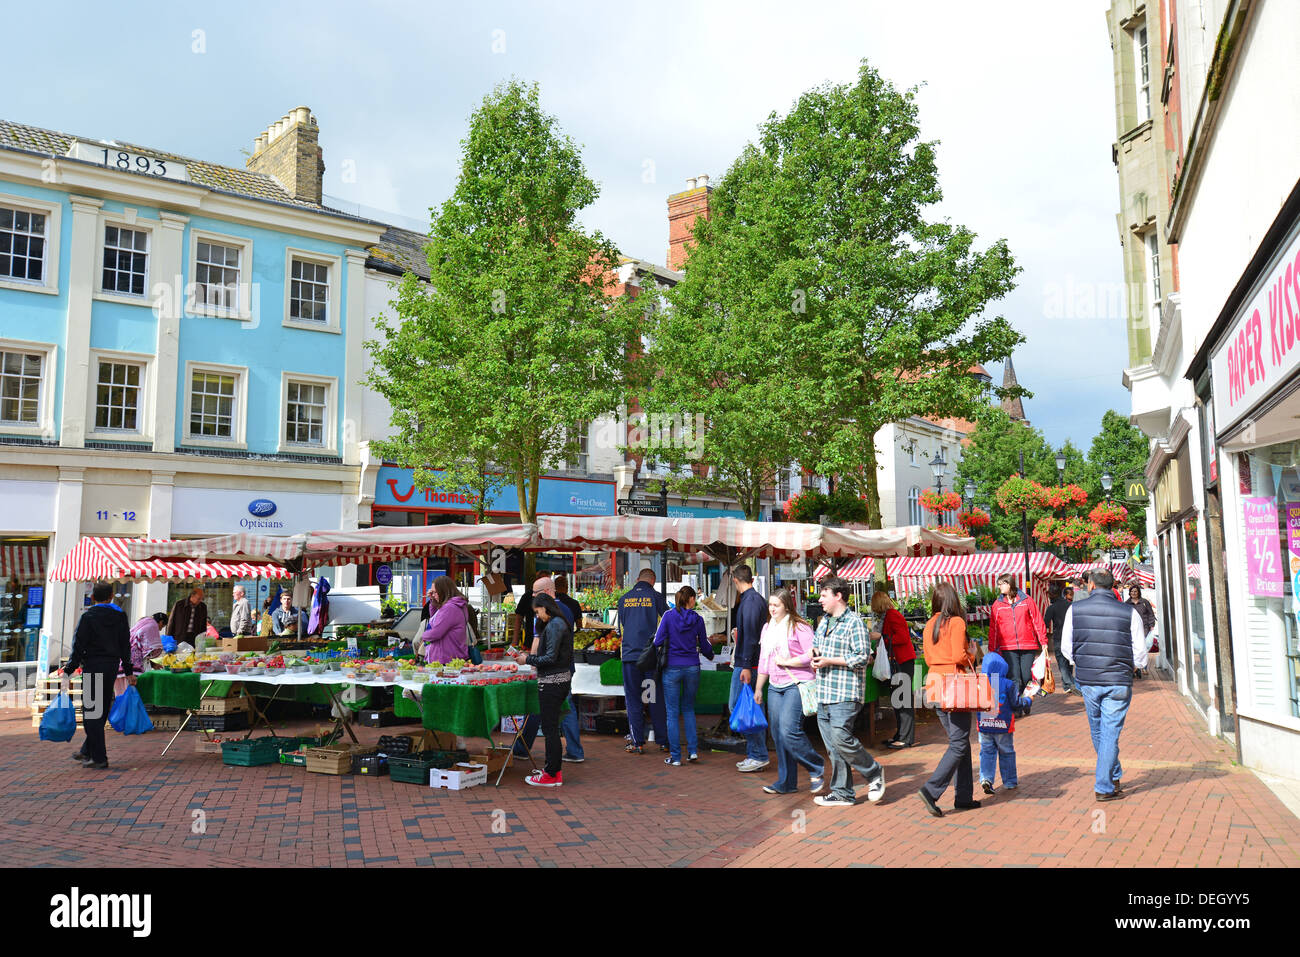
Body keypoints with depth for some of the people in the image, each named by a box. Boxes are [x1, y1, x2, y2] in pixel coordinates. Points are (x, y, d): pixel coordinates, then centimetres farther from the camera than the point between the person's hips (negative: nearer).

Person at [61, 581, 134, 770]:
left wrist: (68, 671, -6)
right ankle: (87, 751, 27)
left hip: (93, 666, -6)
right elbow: (125, 646, 11)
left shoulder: (88, 617, -9)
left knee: (92, 712, -1)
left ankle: (99, 758, -2)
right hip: (113, 666, 6)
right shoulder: (120, 616, 7)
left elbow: (79, 647, -12)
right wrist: (129, 671, 16)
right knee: (102, 710, 16)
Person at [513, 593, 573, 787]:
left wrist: (528, 659, -8)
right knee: (551, 727, 16)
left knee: (550, 728, -4)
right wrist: (532, 658, 17)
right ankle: (552, 769, 24)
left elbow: (551, 658, -20)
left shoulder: (554, 625, -16)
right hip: (562, 679, 10)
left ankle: (552, 775, 1)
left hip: (552, 682, -10)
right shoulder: (562, 623, 15)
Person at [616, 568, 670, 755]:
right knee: (657, 698, 6)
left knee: (633, 699, 6)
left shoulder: (624, 599, 7)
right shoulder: (656, 597, -1)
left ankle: (637, 743, 6)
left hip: (630, 655, 1)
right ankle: (663, 741, 11)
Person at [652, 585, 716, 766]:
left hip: (672, 668, -2)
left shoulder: (668, 616, -6)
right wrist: (710, 655, 31)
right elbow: (704, 646, 9)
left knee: (673, 713, 5)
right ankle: (693, 750, 12)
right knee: (688, 709, 19)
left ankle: (675, 757, 6)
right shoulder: (697, 619, 0)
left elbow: (658, 641, -6)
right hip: (692, 668, 2)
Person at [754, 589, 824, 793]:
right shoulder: (767, 628, 16)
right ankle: (786, 782, 17)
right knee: (777, 734, 7)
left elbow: (811, 655, -15)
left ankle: (816, 767, 6)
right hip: (775, 686, 8)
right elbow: (763, 661, 23)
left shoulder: (799, 627, -7)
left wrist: (785, 661, -12)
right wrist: (758, 689, 24)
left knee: (789, 730, -17)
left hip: (797, 684, -8)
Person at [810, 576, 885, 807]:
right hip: (824, 693, 8)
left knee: (840, 737, -16)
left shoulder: (854, 622, -9)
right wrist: (815, 655, 7)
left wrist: (829, 661, -15)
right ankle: (842, 794, 16)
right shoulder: (824, 621, 17)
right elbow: (816, 646, 31)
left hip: (845, 693, -8)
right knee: (832, 746, 8)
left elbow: (863, 657, -16)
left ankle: (874, 773, 7)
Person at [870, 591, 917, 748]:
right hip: (897, 662, 10)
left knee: (903, 699, -8)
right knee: (896, 699, 13)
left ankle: (906, 739, -5)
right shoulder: (889, 615, 16)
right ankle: (900, 735, 20)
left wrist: (881, 637, -15)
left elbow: (903, 637, -20)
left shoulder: (892, 615, -13)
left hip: (903, 662, -10)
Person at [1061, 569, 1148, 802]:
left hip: (1087, 680, 1)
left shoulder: (1075, 609, -2)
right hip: (1119, 682, -1)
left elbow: (1066, 648, 3)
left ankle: (1113, 777, 34)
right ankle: (1104, 787, 7)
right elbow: (1140, 655, -1)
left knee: (1097, 730, 19)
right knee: (1110, 732, 5)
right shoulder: (1129, 612, -4)